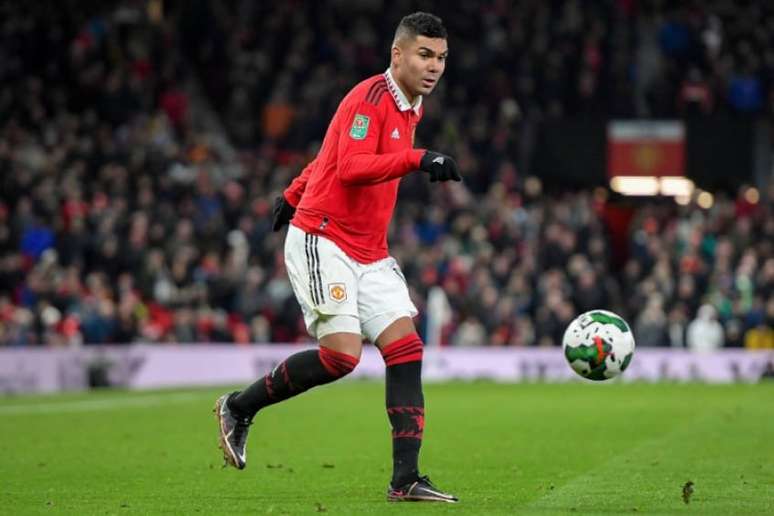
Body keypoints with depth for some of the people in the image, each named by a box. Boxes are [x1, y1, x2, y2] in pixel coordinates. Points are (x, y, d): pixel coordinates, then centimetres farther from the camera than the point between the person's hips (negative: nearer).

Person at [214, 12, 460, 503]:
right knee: (341, 354, -16)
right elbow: (349, 167, -28)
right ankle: (238, 407, 6)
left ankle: (406, 480, -7)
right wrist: (418, 159, -35)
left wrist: (294, 194, 32)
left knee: (406, 347, -5)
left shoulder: (409, 108, 14)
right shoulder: (370, 97, -13)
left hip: (370, 254, 9)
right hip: (322, 239, -9)